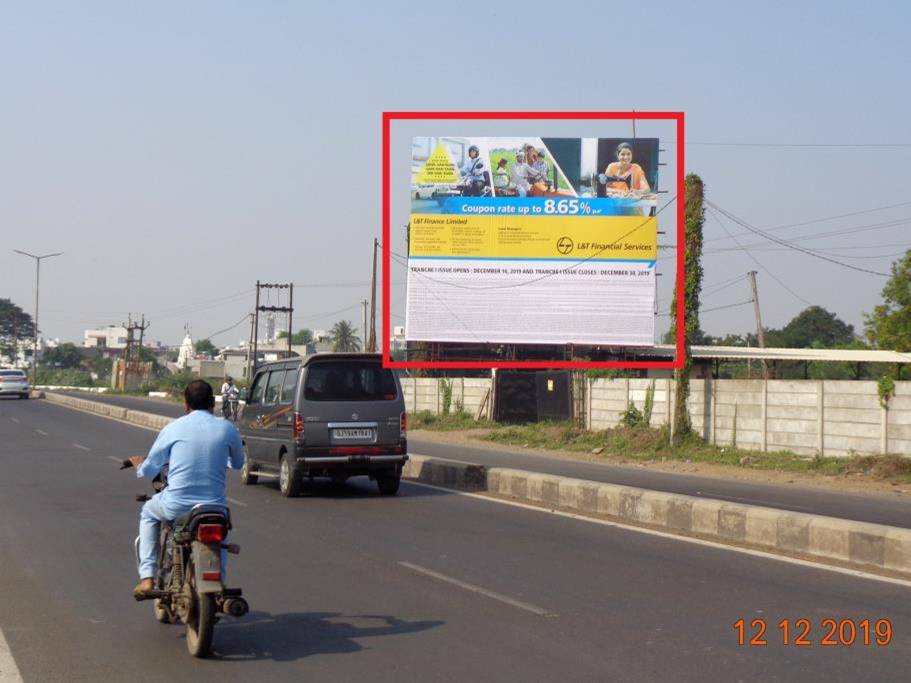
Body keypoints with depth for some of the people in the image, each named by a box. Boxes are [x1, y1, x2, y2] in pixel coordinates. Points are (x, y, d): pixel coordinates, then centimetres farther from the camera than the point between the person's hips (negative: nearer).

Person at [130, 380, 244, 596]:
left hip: (176, 506, -2)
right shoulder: (227, 429, 1)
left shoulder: (173, 428, -3)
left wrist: (139, 465, 29)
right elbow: (238, 463, 19)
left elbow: (148, 471, 5)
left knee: (148, 513, 31)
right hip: (213, 504, 2)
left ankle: (147, 577, 20)